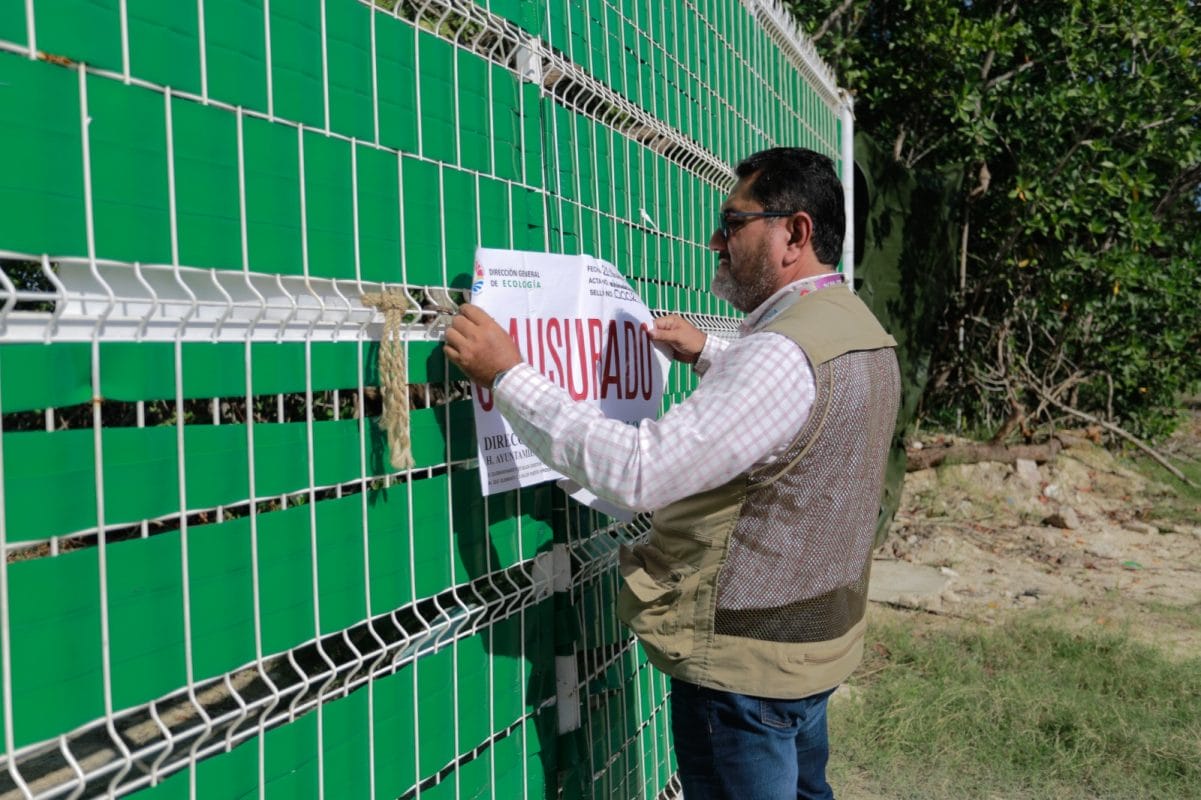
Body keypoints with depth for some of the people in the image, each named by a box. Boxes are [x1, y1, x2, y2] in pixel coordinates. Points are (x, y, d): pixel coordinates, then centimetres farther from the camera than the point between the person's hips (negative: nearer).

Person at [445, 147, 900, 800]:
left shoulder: (784, 351, -27)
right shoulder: (860, 330, 5)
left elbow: (637, 471, -33)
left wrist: (507, 376, -27)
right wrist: (707, 355, 17)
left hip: (744, 661, -9)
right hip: (816, 640, 9)